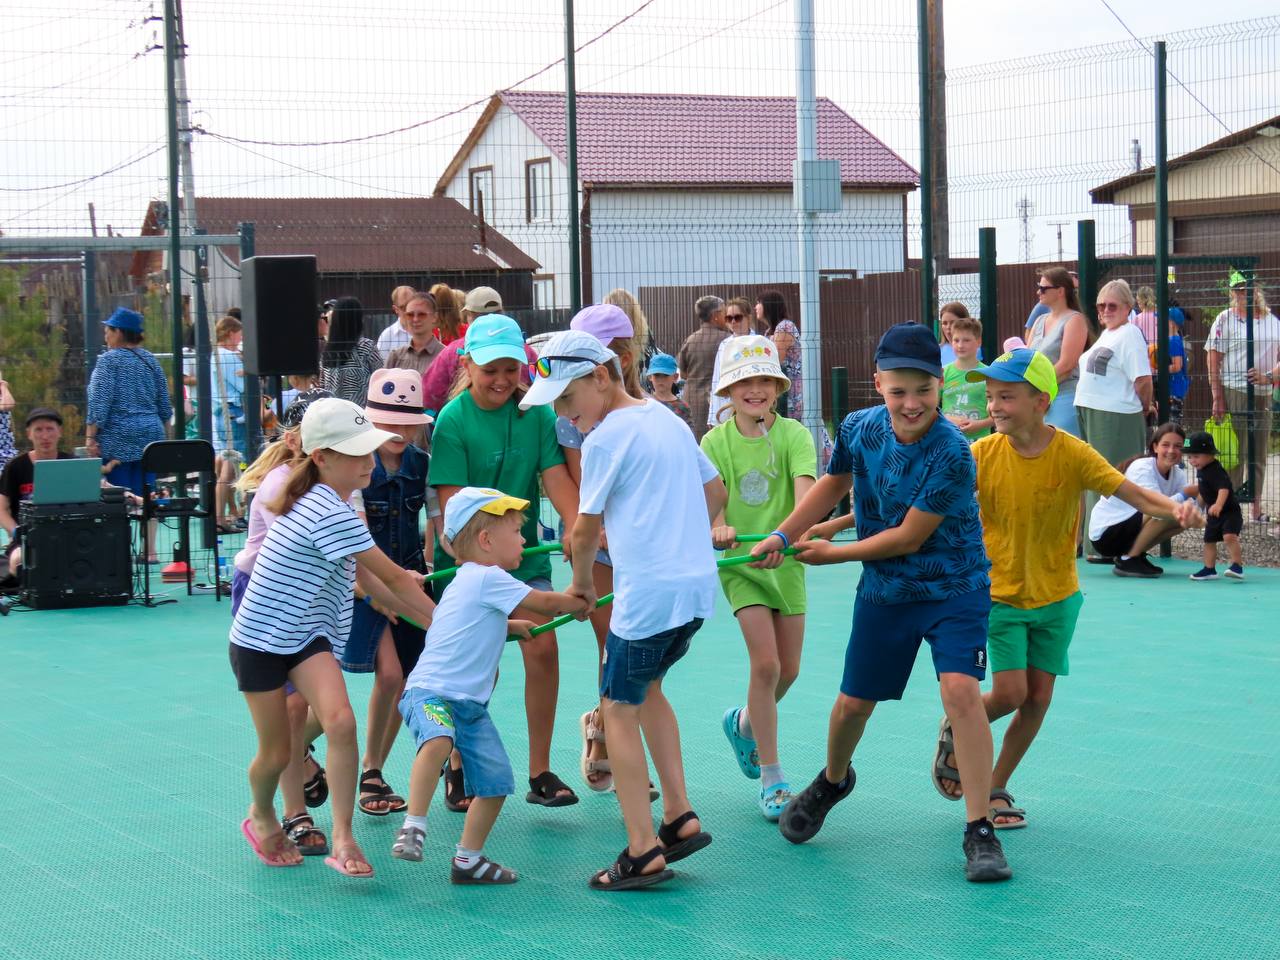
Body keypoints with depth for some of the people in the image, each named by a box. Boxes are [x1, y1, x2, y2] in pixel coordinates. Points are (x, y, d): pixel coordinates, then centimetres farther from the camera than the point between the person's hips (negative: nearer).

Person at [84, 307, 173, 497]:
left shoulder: (109, 360, -5)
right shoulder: (150, 360, 12)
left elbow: (99, 403, -14)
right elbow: (165, 405, 15)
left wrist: (90, 437, -13)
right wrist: (159, 431, 26)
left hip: (118, 439, -6)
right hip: (150, 437, 6)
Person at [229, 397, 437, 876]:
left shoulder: (330, 503, 3)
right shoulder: (331, 514, -26)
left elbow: (369, 578, 14)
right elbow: (394, 578, -21)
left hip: (308, 635, 7)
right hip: (259, 643, -7)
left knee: (340, 721, -16)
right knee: (277, 751, 6)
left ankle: (343, 837, -13)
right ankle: (262, 818, 37)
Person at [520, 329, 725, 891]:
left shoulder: (605, 438, -11)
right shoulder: (667, 419, 14)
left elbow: (584, 531, -4)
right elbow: (715, 491, 23)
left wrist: (581, 583, 13)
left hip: (648, 593, -9)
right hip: (698, 583, 9)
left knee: (619, 708, 2)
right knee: (646, 687, 25)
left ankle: (643, 852, 0)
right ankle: (680, 818, 19)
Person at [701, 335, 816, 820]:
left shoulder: (793, 434, -8)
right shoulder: (716, 442, -5)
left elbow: (805, 487, -23)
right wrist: (717, 529, -35)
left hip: (786, 560, 2)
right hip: (739, 562, -2)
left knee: (788, 669, 8)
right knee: (766, 663, -13)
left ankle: (744, 722, 41)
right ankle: (771, 777, -2)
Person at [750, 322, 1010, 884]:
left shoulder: (951, 453, -27)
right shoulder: (859, 429, -10)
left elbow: (908, 538, -22)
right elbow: (834, 483, 12)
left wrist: (831, 554, -11)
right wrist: (783, 536, 5)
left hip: (954, 588, -5)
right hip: (884, 590, 5)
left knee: (960, 689, -23)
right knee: (853, 704, 14)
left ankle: (979, 831, -15)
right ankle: (833, 780, 46)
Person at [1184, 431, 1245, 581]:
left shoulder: (1215, 471, -24)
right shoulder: (1201, 470, 6)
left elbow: (1224, 488, -39)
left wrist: (1218, 505, -53)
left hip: (1230, 511, -10)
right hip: (1213, 514, 10)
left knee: (1229, 535, -28)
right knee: (1209, 540, 15)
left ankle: (1237, 566, -26)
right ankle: (1209, 569, 27)